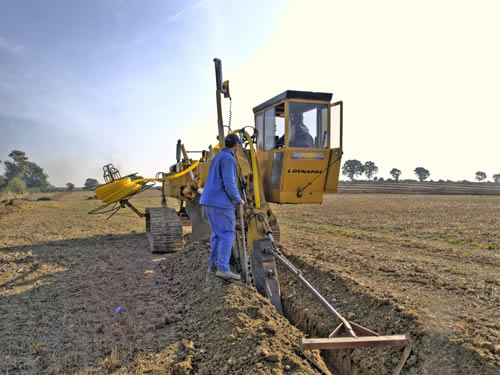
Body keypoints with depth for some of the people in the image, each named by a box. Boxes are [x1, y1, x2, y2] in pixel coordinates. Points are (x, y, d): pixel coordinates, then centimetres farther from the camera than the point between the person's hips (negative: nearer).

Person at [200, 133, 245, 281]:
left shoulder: (217, 158, 19)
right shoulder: (228, 158, -11)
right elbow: (229, 184, -19)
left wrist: (234, 198, 26)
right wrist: (238, 200, -4)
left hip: (209, 202, 9)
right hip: (221, 203, -9)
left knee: (217, 234, 14)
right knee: (227, 235, -8)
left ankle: (214, 265, 15)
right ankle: (223, 268, -13)